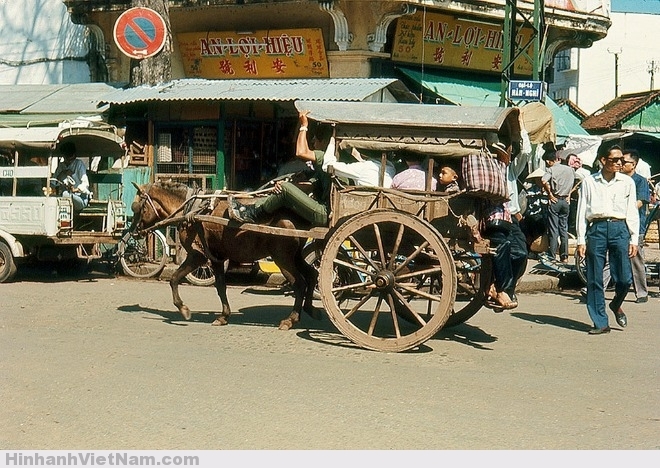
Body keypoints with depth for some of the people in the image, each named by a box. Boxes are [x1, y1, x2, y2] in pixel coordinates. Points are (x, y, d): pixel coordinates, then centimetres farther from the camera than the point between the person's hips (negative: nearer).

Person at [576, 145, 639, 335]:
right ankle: (601, 323, 8)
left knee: (624, 278, -5)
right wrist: (581, 241, 2)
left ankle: (616, 305, 27)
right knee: (594, 280, -1)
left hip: (619, 229, 1)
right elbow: (581, 212, 7)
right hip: (596, 229, -1)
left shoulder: (627, 182, 10)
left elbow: (632, 212, 11)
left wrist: (634, 240, 5)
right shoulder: (589, 182, 7)